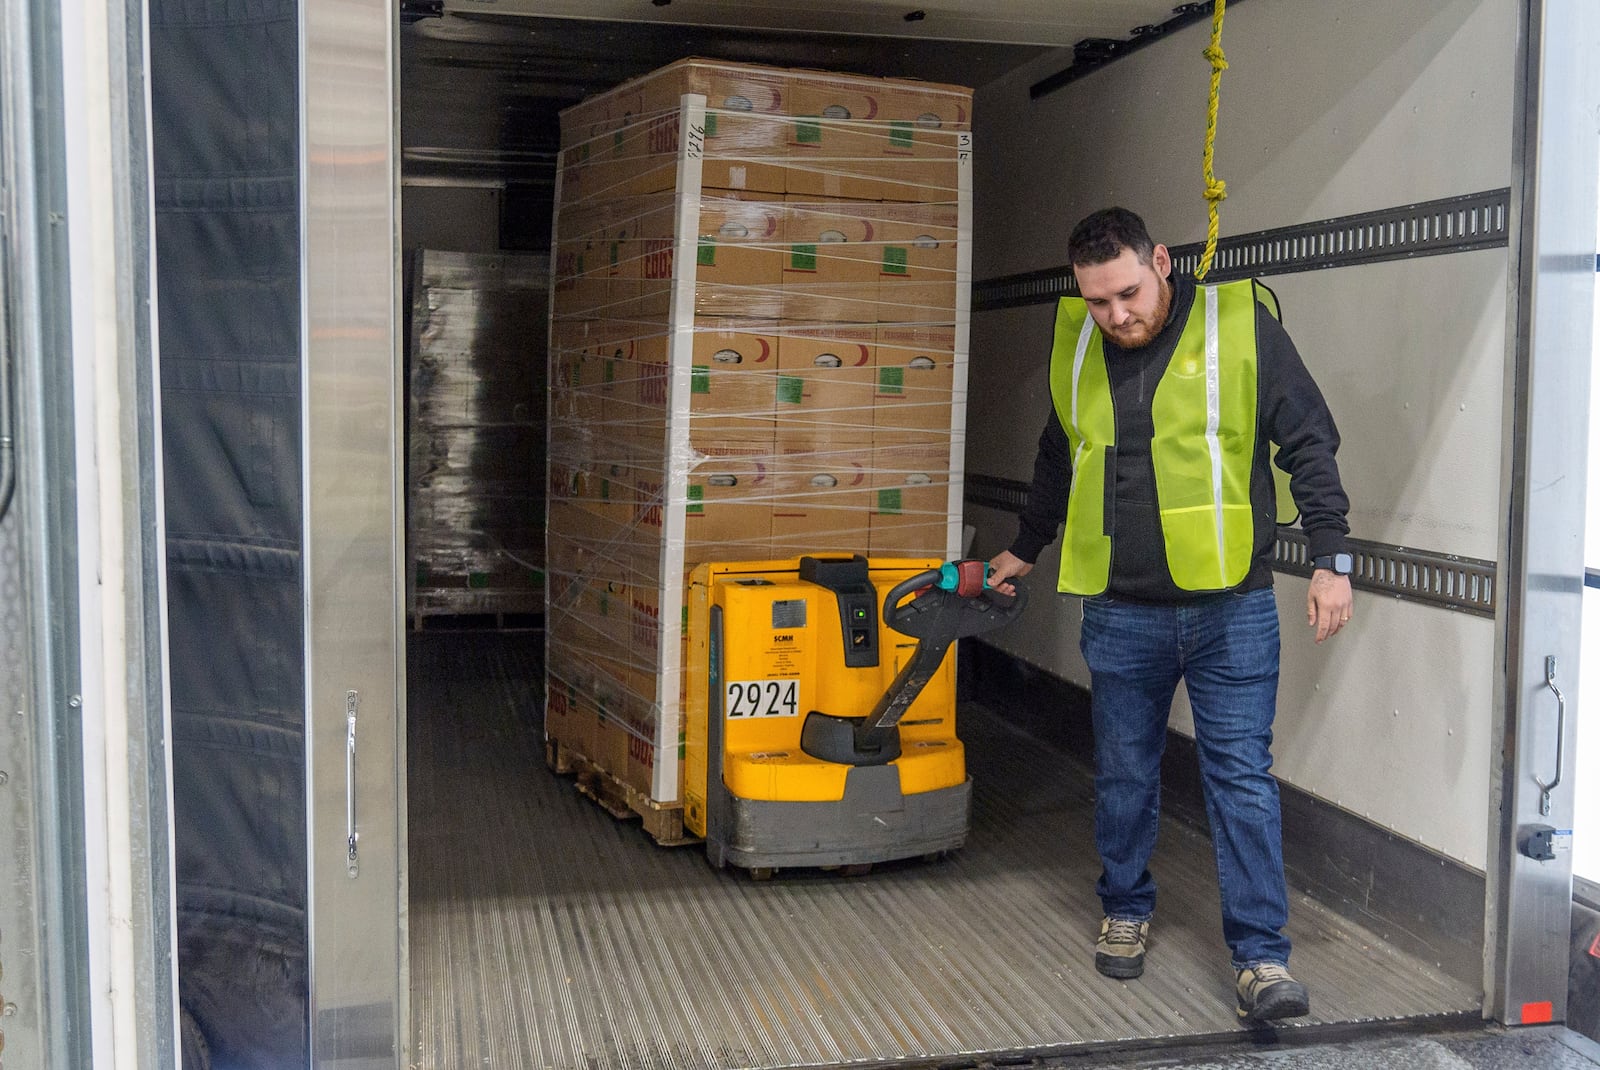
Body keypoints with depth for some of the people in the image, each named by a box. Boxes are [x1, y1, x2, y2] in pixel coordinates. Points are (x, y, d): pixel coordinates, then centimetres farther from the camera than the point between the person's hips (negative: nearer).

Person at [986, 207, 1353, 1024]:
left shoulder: (1240, 323, -6)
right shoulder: (1075, 345, 5)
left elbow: (1310, 445, -2)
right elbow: (1058, 460, 22)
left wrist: (1330, 558, -7)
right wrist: (1025, 550, 32)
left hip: (1230, 610, -3)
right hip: (1120, 613, 3)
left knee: (1242, 778, -1)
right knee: (1123, 774, 13)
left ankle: (1261, 956, 7)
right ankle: (1127, 912, 32)